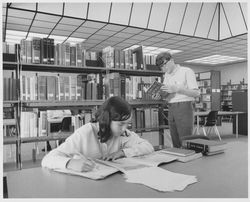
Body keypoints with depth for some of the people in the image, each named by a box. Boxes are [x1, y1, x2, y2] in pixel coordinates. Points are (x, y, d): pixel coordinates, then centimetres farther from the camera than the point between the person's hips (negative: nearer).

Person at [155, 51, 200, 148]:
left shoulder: (187, 71, -4)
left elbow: (196, 93, -10)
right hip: (171, 109, 6)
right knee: (176, 143, 7)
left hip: (184, 107, -6)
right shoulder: (167, 75, 16)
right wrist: (160, 96, -2)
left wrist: (177, 89, -19)